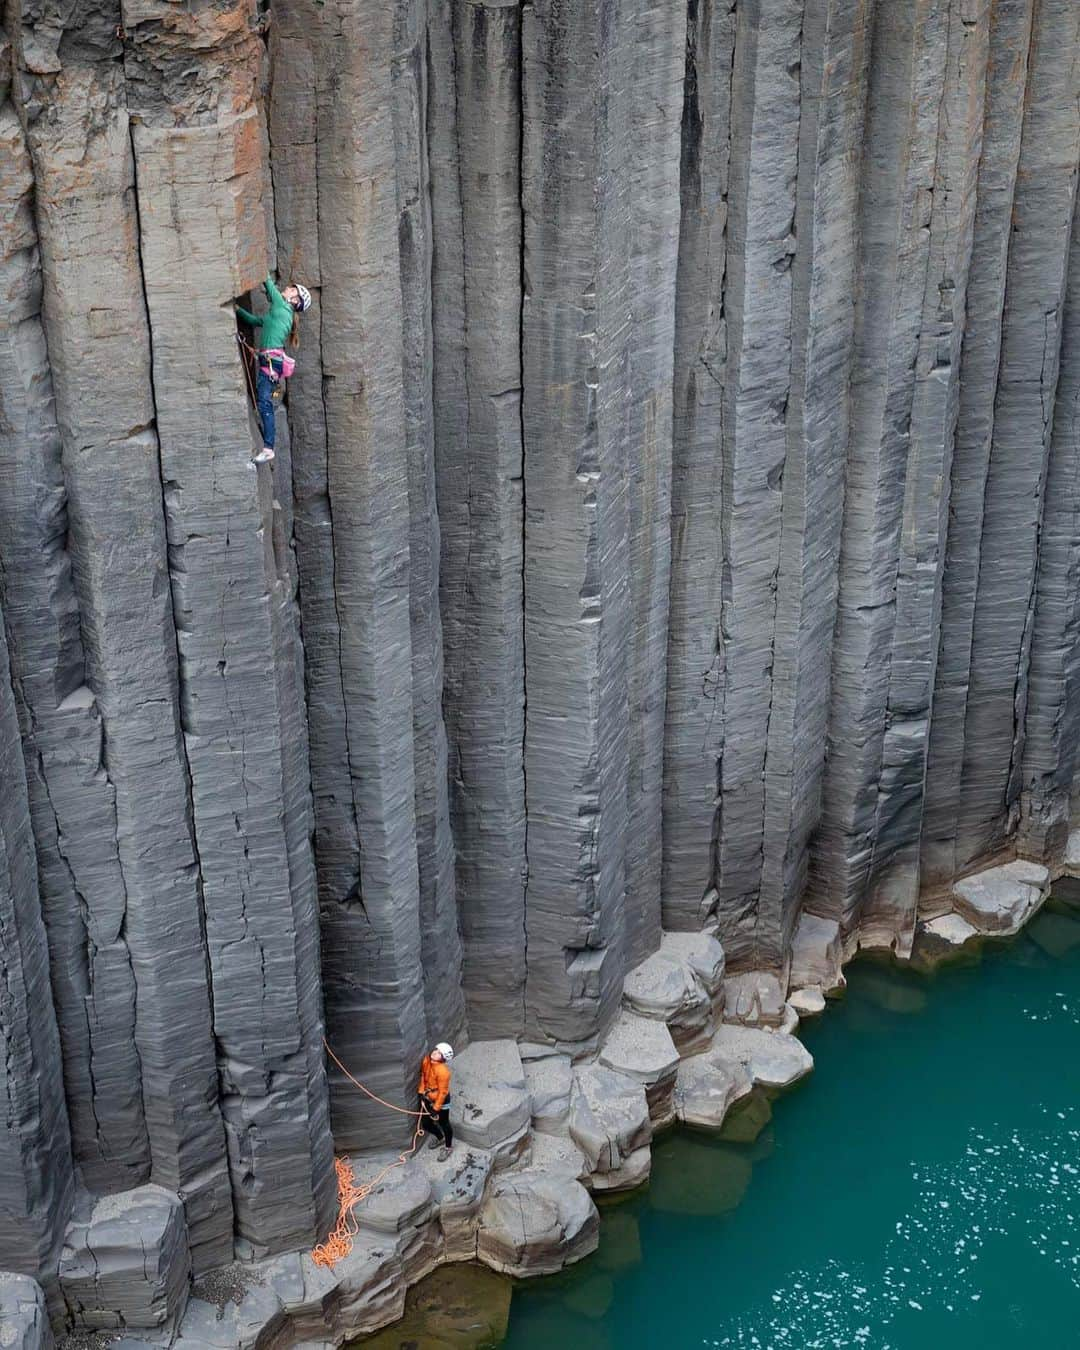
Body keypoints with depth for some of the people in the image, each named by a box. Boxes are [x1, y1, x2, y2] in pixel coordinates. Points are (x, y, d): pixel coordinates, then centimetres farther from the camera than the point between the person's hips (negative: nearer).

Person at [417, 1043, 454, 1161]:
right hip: (428, 1098, 7)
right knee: (426, 1123, 20)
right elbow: (423, 1076, 4)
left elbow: (443, 1092, -24)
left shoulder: (443, 1071, -34)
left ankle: (447, 1147, 38)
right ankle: (439, 1138, 49)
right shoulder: (426, 1060, -14)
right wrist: (421, 1093, 2)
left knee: (444, 1124, 13)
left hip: (441, 1100, -7)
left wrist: (436, 1108, -17)